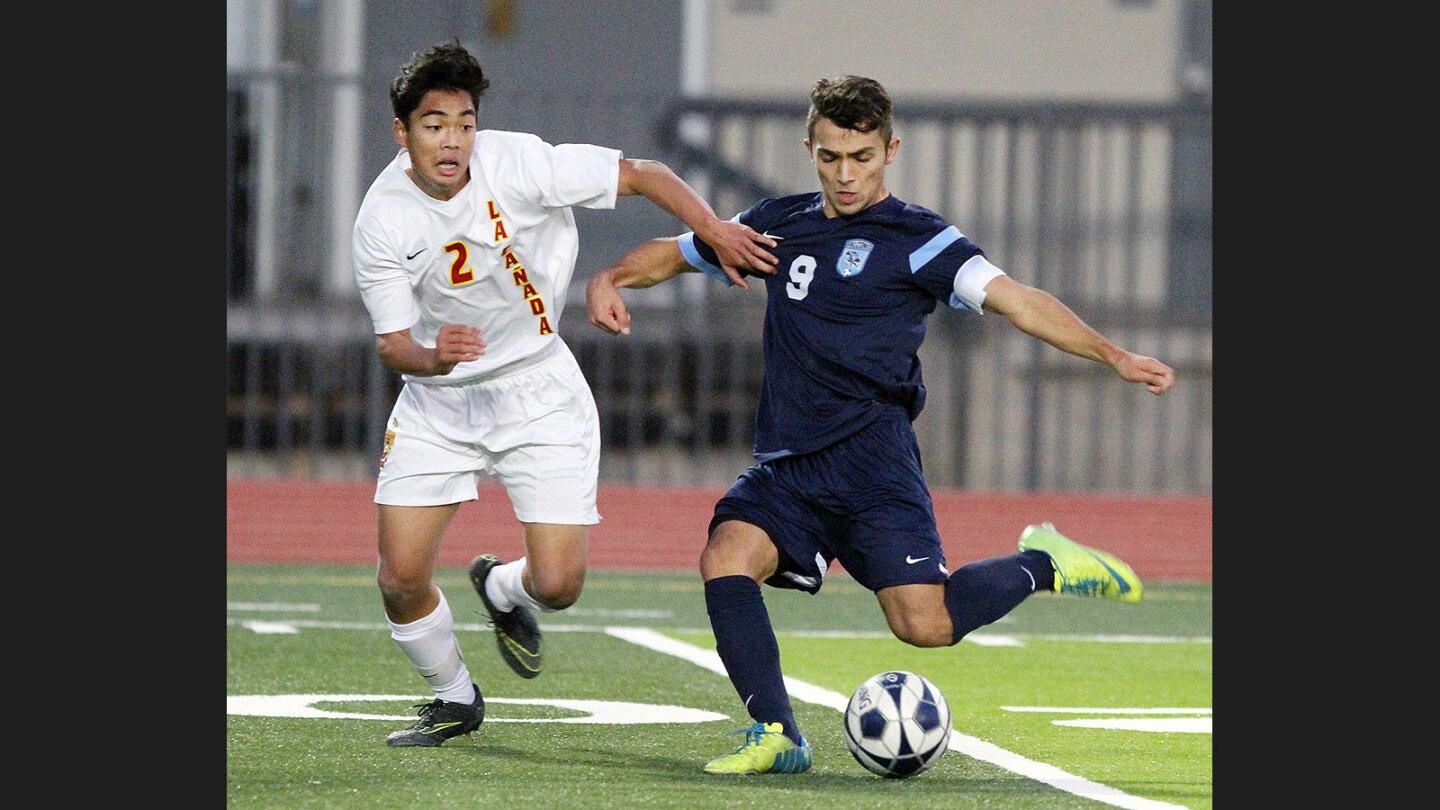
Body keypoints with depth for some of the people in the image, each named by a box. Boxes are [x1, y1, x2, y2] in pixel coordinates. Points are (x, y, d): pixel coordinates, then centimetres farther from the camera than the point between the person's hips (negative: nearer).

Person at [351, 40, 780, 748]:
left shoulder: (521, 164, -20)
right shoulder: (382, 221, -16)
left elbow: (641, 175, -11)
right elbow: (392, 343, -14)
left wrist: (714, 230, -23)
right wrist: (432, 357, -36)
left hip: (537, 389, -1)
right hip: (437, 402, 1)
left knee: (558, 584, -11)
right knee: (401, 577, -9)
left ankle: (504, 589, 29)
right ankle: (454, 699, 21)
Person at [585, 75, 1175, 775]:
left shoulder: (916, 238, 0)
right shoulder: (780, 225, 15)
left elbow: (1014, 299, -11)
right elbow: (676, 253, 28)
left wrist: (1113, 356, -24)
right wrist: (609, 280, 6)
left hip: (869, 457, -5)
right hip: (786, 466, 5)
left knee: (924, 624, -17)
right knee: (725, 559, -22)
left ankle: (1039, 566, 12)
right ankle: (776, 735, -13)